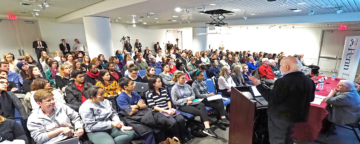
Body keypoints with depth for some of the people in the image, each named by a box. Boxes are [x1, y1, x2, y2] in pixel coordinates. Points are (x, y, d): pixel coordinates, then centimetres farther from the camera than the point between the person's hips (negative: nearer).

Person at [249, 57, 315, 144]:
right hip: (297, 116, 8)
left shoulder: (284, 82, -27)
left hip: (280, 118, -8)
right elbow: (311, 98, 13)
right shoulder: (309, 81, 1)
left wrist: (258, 85, -20)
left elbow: (271, 98, -24)